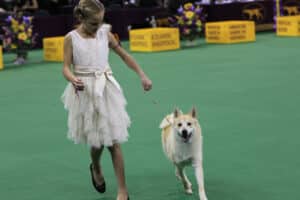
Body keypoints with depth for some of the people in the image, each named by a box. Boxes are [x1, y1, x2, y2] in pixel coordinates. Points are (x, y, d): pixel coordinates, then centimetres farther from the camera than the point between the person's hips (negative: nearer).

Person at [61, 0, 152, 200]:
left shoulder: (105, 33, 2)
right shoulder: (72, 38, -4)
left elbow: (124, 55, 10)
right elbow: (66, 67, -5)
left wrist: (142, 75, 4)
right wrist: (73, 79, -27)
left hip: (106, 89, 2)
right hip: (85, 92, -1)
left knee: (114, 141, -2)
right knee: (97, 141, 4)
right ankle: (96, 168, 40)